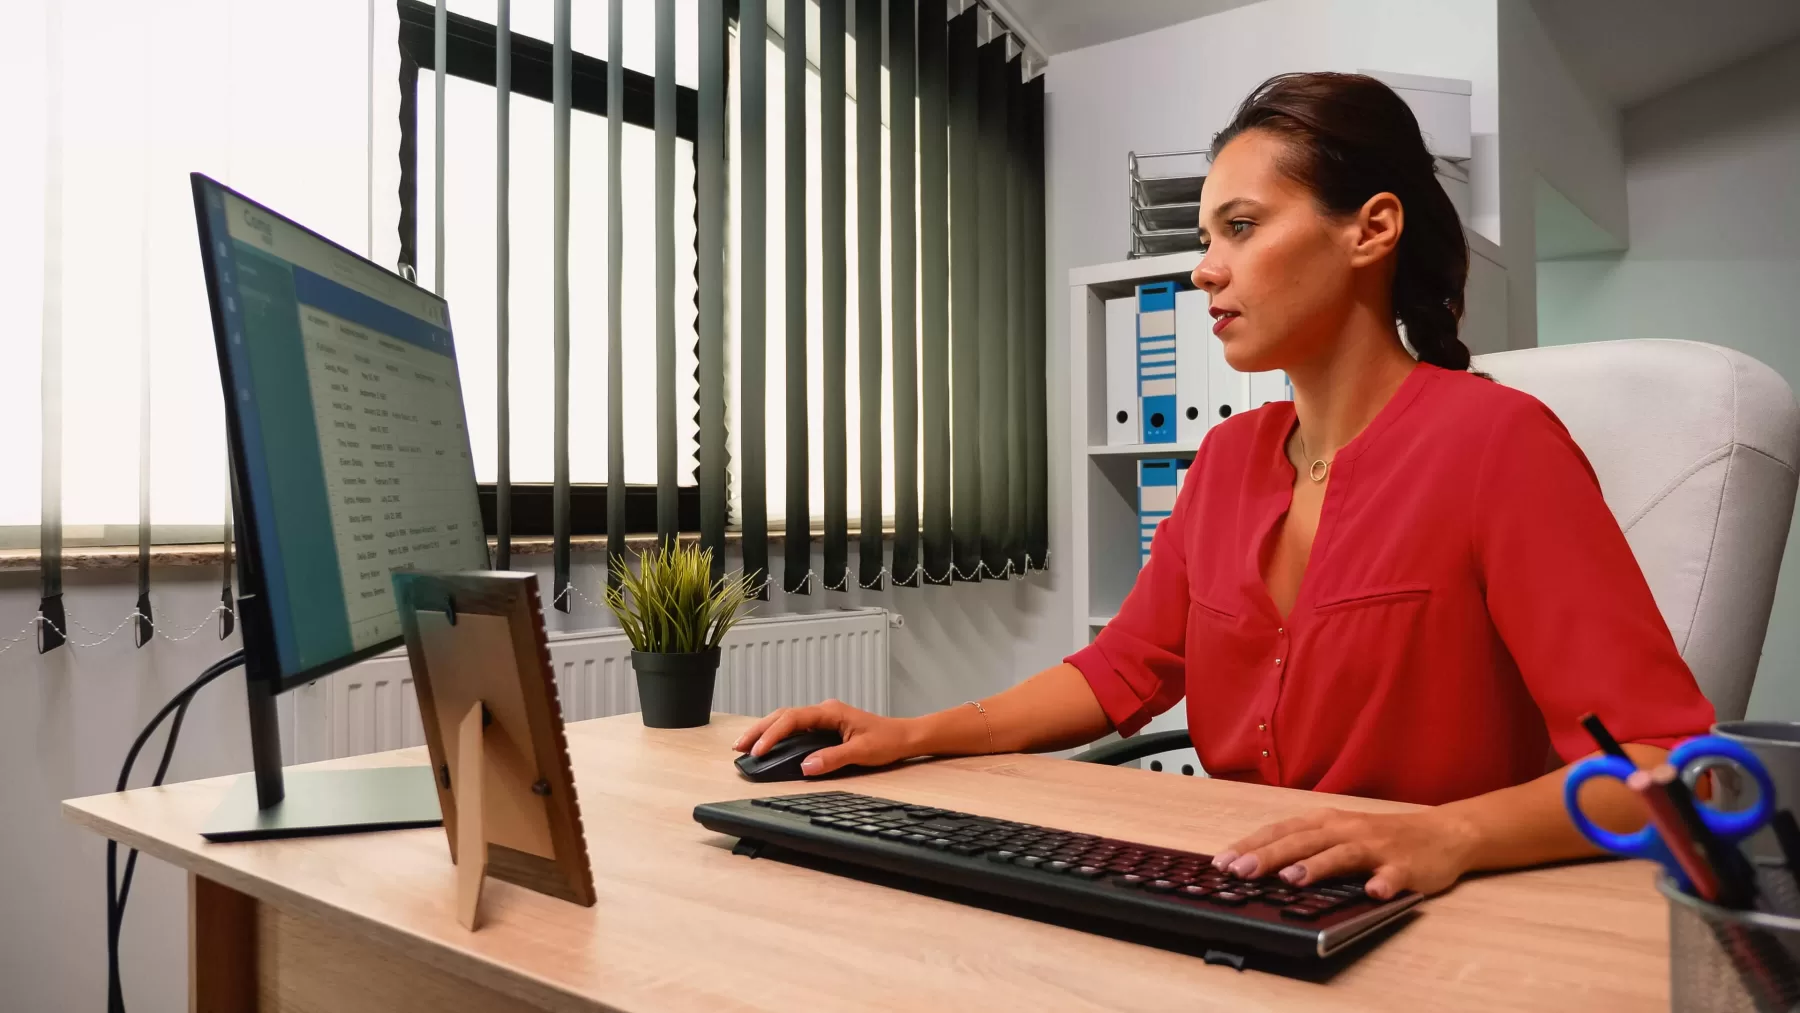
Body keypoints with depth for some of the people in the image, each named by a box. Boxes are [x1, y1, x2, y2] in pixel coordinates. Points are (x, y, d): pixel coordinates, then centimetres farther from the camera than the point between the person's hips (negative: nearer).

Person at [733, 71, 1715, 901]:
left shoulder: (1494, 443, -13)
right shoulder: (1229, 456, 7)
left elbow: (1665, 761, -17)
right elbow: (1123, 669, 11)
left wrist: (1449, 834, -35)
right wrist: (914, 736, -1)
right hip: (1238, 913, 5)